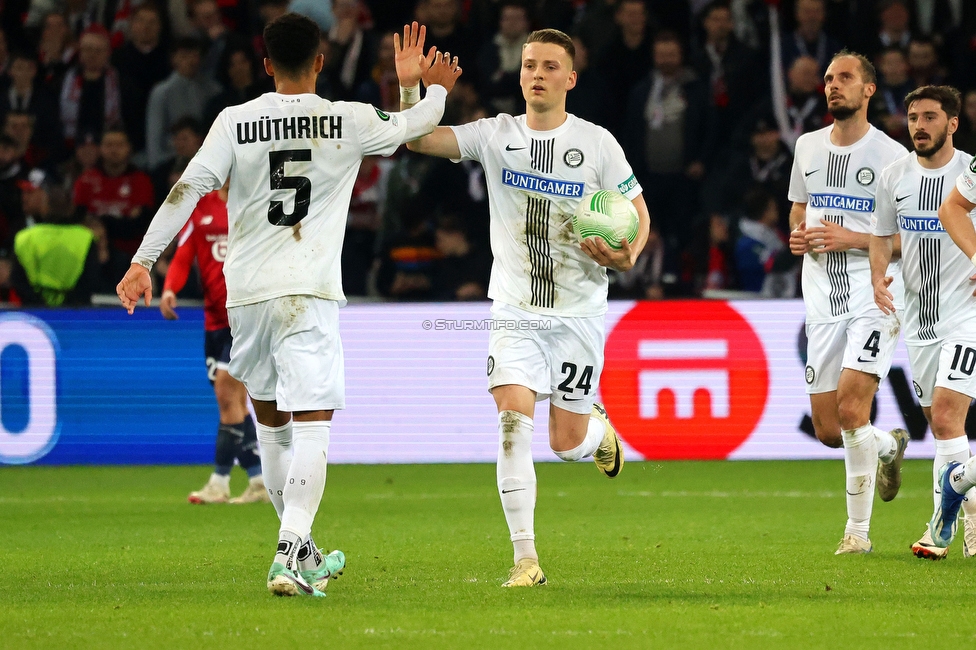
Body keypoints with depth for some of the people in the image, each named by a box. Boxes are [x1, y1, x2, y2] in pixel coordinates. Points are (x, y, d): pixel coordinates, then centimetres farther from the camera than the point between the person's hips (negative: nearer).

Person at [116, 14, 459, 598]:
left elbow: (187, 190, -5)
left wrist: (143, 261, -1)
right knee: (312, 424, -8)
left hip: (246, 290, 3)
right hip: (310, 290, -3)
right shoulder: (349, 122, 1)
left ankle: (302, 553, 28)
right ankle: (292, 555, -27)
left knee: (270, 420, 19)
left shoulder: (235, 123, 1)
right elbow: (414, 126, 19)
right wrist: (436, 88, 39)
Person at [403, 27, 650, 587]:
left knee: (567, 444, 2)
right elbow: (419, 140, -9)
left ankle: (598, 427, 41)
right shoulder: (497, 135, 0)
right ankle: (526, 558, -14)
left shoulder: (598, 143, -3)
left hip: (579, 314, -1)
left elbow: (638, 216, 3)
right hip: (515, 311, 1)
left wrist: (626, 255, -18)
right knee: (514, 420, -17)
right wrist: (410, 87, -26)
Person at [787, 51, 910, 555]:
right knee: (827, 429, 3)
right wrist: (798, 236, 3)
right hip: (822, 298, 6)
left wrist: (850, 239, -16)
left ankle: (858, 530, -9)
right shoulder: (808, 147, 12)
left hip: (874, 292, -6)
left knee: (851, 407, -20)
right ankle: (888, 446, 37)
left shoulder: (892, 156, -5)